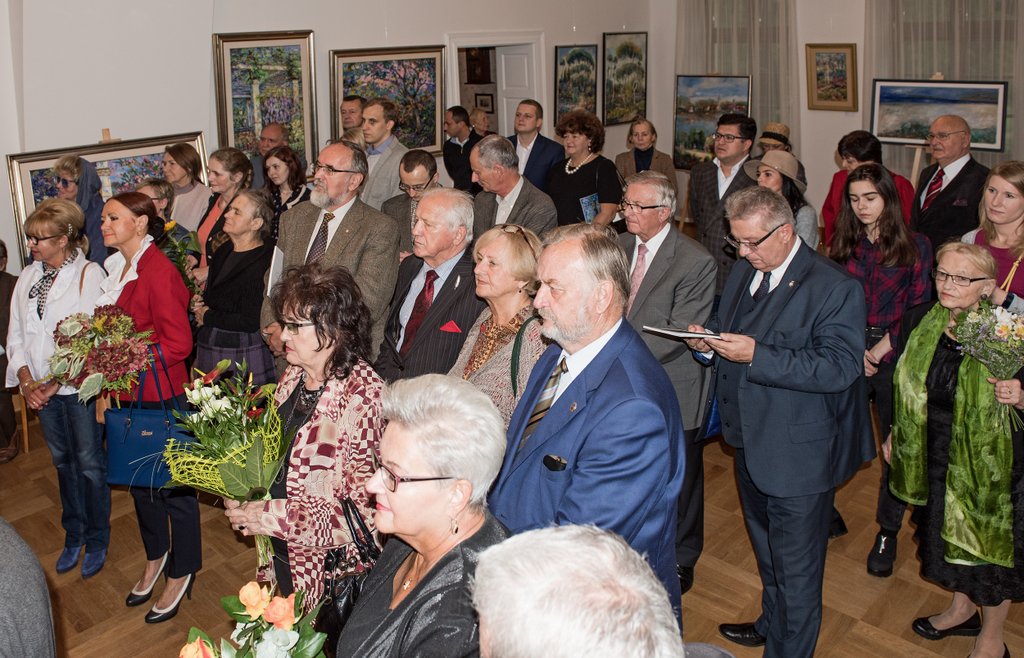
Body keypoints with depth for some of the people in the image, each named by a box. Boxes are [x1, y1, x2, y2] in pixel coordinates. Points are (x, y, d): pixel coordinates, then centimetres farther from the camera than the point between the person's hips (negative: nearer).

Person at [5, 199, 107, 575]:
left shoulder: (89, 274, -13)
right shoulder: (27, 278, 5)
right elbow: (16, 335, 7)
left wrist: (56, 382, -17)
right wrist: (26, 381, -7)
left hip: (80, 387, -6)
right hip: (42, 390, 6)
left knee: (89, 465, 6)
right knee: (63, 462, 18)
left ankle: (97, 541, 23)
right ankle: (73, 536, 34)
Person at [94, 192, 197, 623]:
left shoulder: (159, 271, -18)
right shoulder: (115, 268, 7)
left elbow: (178, 343, -19)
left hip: (161, 396, -8)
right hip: (128, 394, 8)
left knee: (173, 485, 7)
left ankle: (180, 574, 25)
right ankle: (156, 557, 43)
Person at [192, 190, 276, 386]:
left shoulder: (264, 262, -19)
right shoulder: (223, 251, 10)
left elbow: (251, 321, -22)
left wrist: (207, 317, -9)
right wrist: (199, 302, 2)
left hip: (242, 354, -8)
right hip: (208, 347, 8)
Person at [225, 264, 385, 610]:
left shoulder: (363, 397, -25)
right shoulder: (294, 374, 0)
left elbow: (361, 511, -25)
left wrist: (268, 517, -21)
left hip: (329, 565, -7)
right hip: (281, 551, 7)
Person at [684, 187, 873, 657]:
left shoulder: (835, 288, -19)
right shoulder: (745, 271, 5)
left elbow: (841, 367, -27)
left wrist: (757, 355, -31)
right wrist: (708, 342, -8)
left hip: (798, 455, -8)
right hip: (750, 442, 8)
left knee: (796, 569, 8)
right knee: (767, 551, 28)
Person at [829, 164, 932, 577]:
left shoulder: (915, 247, -2)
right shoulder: (844, 245, 7)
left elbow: (918, 308, -4)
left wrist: (880, 350, -10)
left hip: (894, 358, -2)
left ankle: (888, 532, 18)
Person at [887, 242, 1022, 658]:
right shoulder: (920, 321, -6)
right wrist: (895, 434, 13)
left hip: (988, 466, -4)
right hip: (932, 460, 5)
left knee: (988, 549, 13)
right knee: (946, 540, 23)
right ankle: (963, 610, 50)